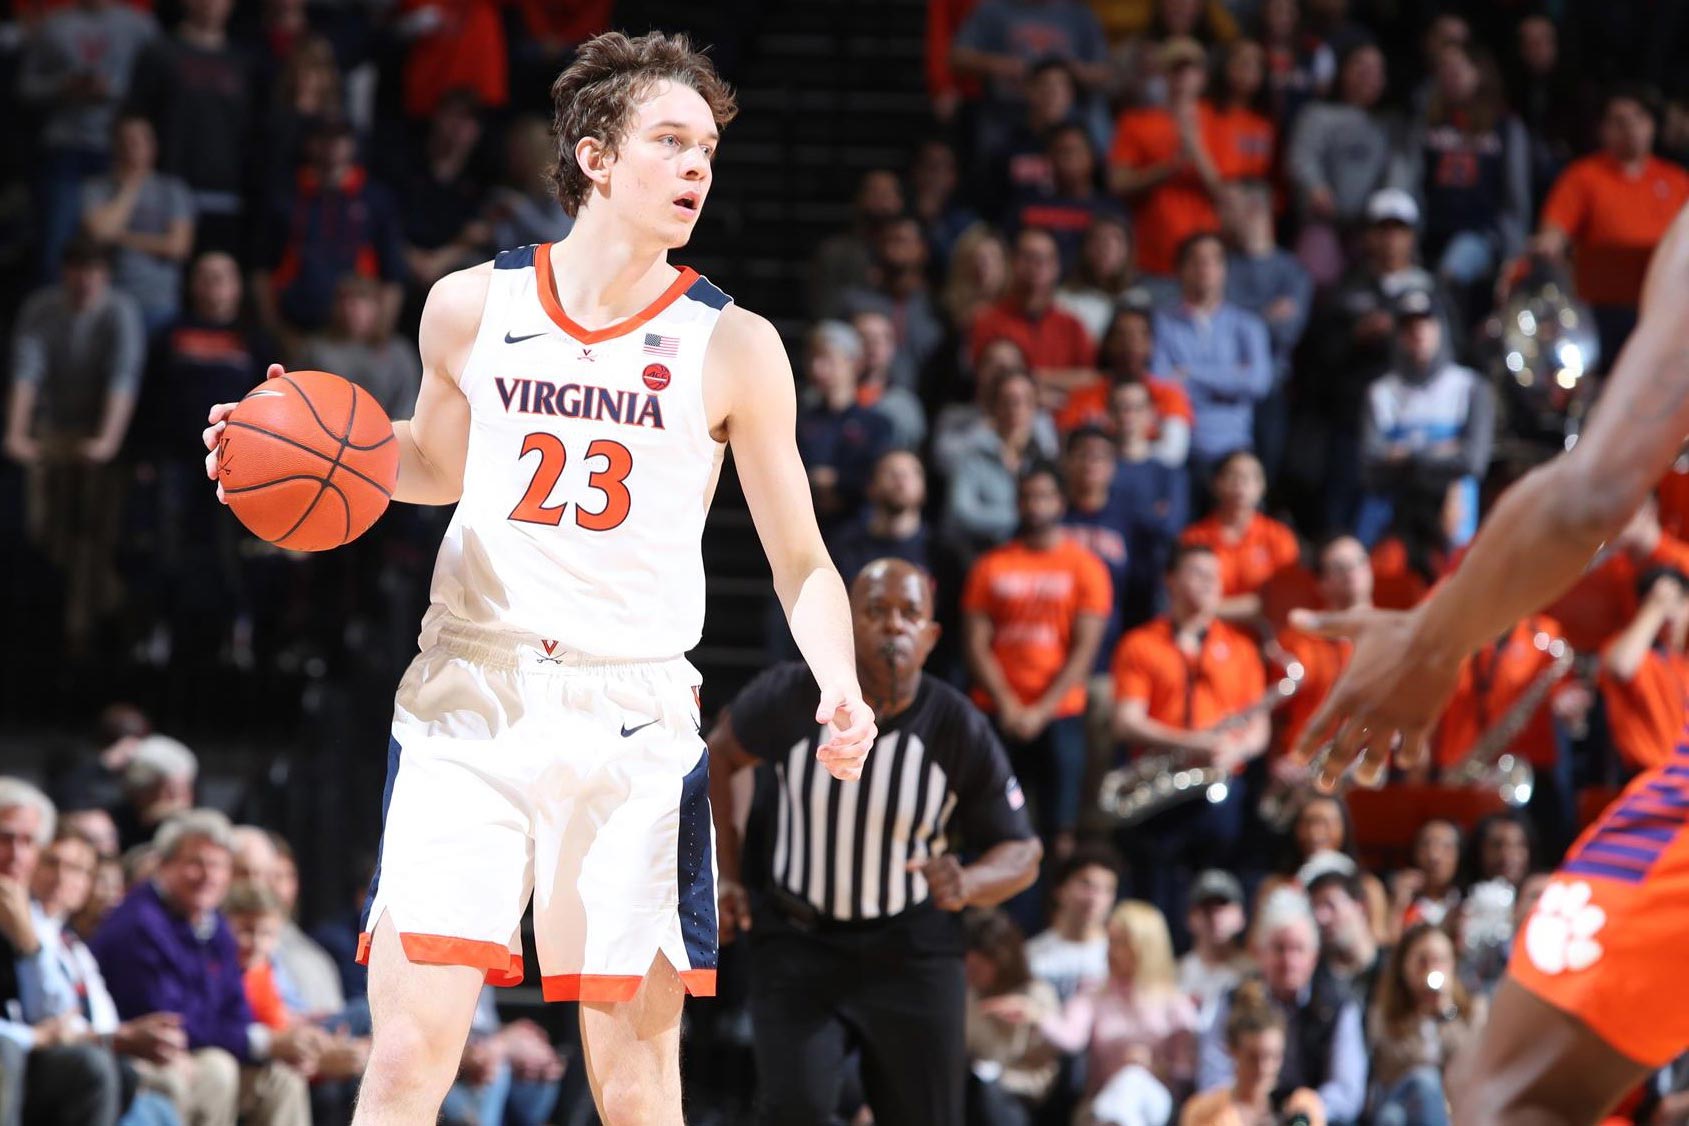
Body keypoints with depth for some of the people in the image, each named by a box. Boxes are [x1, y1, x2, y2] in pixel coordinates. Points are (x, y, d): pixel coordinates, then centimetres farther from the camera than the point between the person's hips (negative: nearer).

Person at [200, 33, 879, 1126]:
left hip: (634, 720, -1)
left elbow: (801, 562, 4)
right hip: (467, 706, 1)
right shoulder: (472, 306, 4)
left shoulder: (731, 346, 0)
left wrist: (839, 686, -14)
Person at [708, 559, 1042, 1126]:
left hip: (912, 956, 0)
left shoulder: (961, 732, -12)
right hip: (798, 945, 0)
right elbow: (720, 753, 10)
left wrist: (966, 884, -26)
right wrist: (727, 877, 7)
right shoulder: (792, 696, -12)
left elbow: (1022, 852, -4)